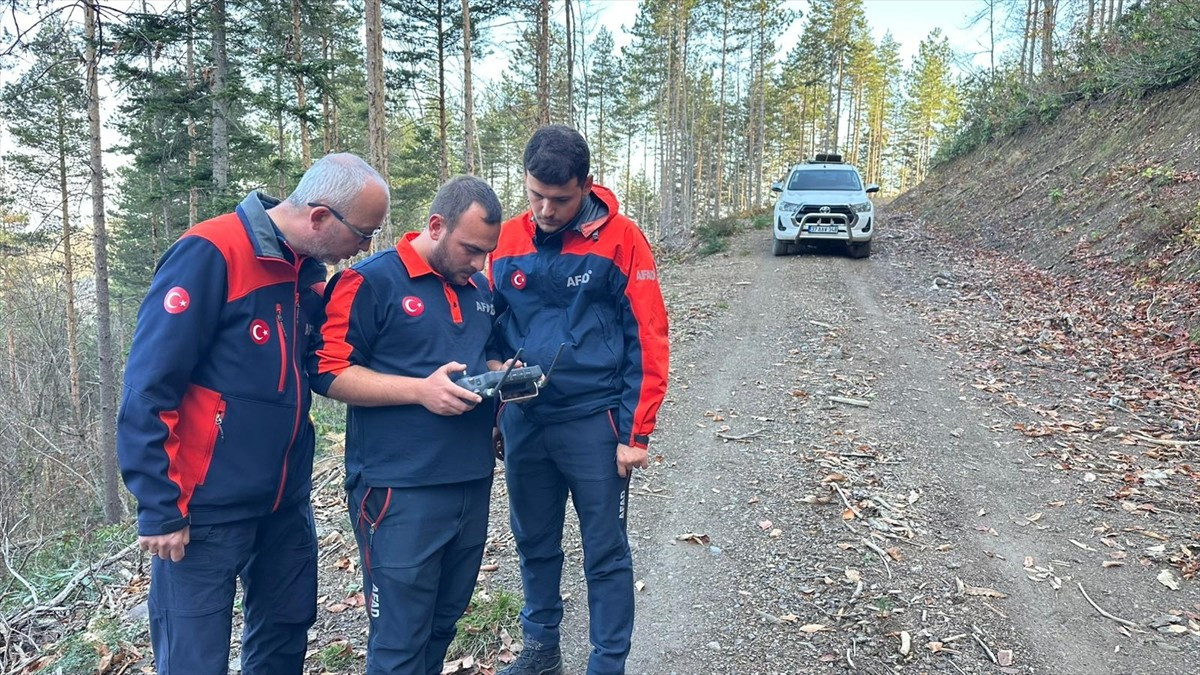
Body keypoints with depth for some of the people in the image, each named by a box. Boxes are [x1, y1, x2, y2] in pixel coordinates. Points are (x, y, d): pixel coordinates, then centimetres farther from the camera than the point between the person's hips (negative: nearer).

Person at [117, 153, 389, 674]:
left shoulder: (309, 269, 5)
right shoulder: (210, 254, -18)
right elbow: (148, 387, -18)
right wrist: (160, 509, -17)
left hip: (287, 500, 7)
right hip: (208, 505, -7)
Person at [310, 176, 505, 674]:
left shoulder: (479, 288, 12)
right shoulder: (371, 281, -9)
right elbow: (329, 372, -12)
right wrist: (420, 390, -22)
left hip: (472, 483, 7)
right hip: (401, 490, -6)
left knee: (444, 623, 19)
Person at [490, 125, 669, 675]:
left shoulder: (620, 240, -9)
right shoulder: (506, 241, 2)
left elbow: (647, 341, -8)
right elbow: (490, 331, 11)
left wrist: (635, 433, -10)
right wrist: (488, 410, 6)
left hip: (594, 422, -4)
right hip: (523, 421, 4)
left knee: (605, 554, 7)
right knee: (534, 543, 18)